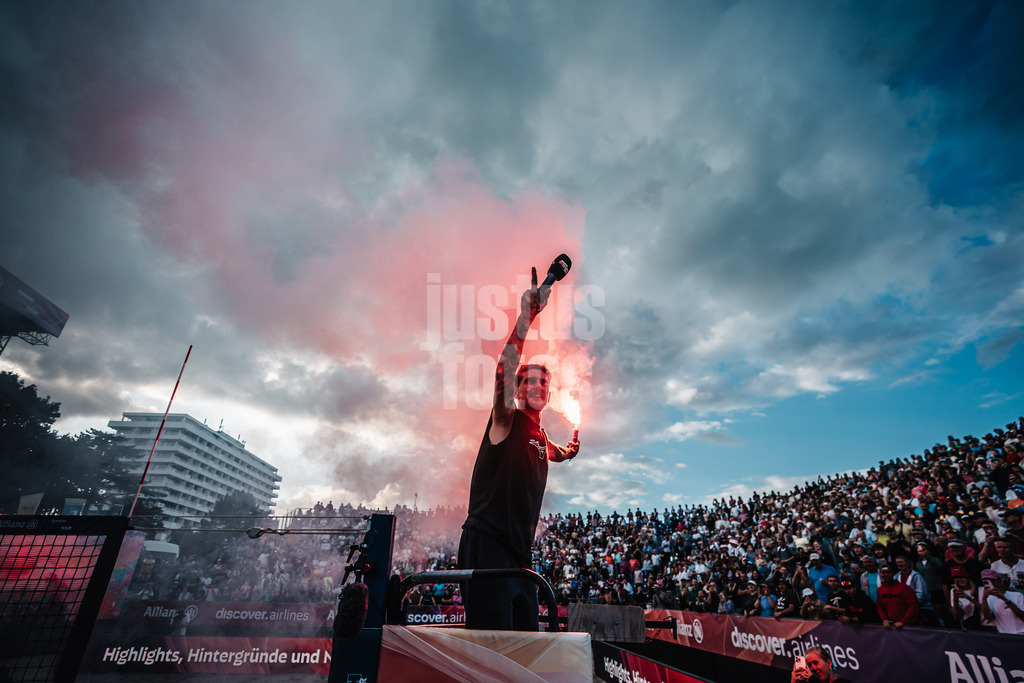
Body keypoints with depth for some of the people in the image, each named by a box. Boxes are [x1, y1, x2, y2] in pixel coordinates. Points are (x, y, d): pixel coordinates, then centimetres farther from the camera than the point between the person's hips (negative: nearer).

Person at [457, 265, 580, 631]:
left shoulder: (540, 436, 17)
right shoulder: (507, 419, -5)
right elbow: (504, 370, -24)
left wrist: (567, 452, 22)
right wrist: (525, 317, -31)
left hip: (519, 549, 8)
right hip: (488, 543, -8)